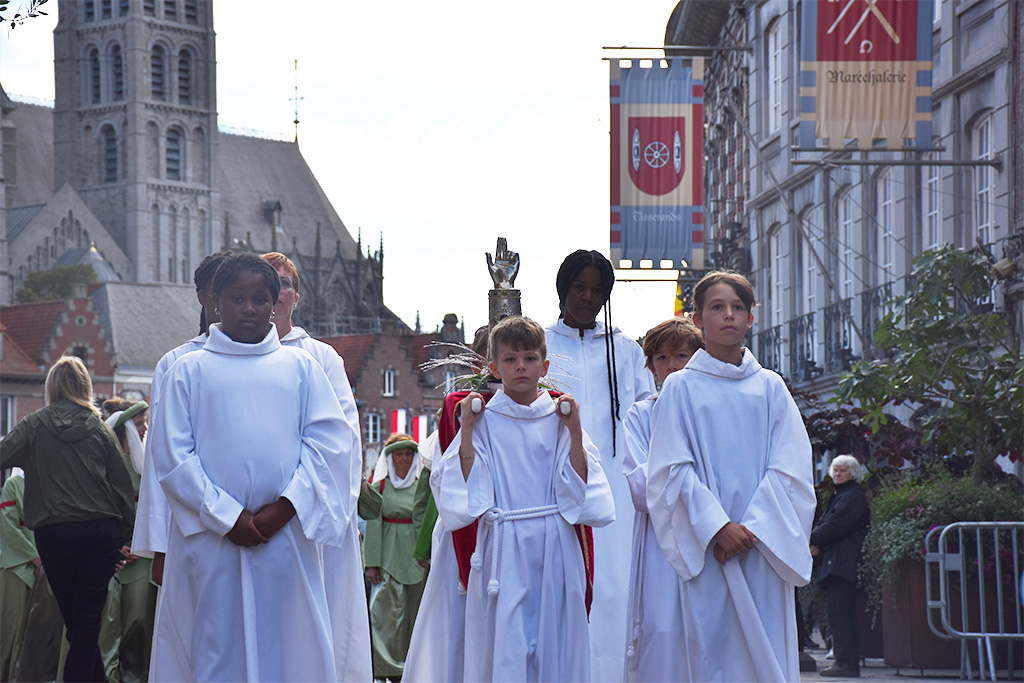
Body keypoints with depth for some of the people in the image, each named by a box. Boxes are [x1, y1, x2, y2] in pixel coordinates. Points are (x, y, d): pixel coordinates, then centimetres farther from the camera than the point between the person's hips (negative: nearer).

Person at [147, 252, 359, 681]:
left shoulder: (300, 366, 14)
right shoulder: (189, 370, 10)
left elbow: (328, 440, 4)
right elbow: (171, 453, 1)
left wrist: (285, 508, -9)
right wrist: (227, 517, -9)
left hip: (285, 535, 1)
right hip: (211, 538, -1)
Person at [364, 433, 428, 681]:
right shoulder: (379, 486, 4)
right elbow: (373, 525, 0)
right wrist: (372, 563, -7)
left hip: (418, 558, 2)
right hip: (390, 556, -2)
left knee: (415, 612, 4)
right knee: (389, 612, -8)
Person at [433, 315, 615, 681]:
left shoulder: (560, 418, 7)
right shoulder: (484, 420, 3)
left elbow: (580, 490, 0)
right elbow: (467, 493, -4)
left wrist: (574, 431, -8)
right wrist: (468, 429, -8)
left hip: (555, 551, 1)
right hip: (503, 552, -1)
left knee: (556, 647, 2)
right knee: (504, 648, -3)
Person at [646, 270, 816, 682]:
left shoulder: (771, 388, 11)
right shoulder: (681, 388, 6)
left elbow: (788, 467, 4)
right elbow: (674, 470, -1)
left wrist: (753, 527, -10)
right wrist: (717, 527, -14)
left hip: (764, 549, 2)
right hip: (707, 549, -2)